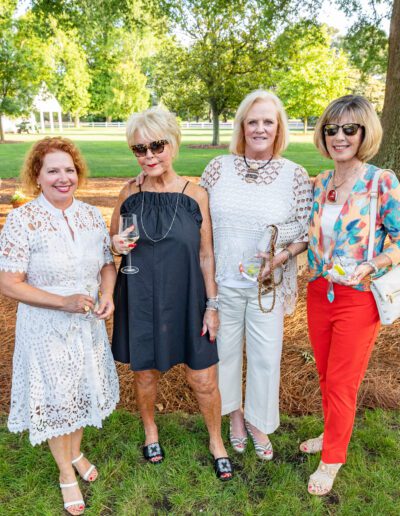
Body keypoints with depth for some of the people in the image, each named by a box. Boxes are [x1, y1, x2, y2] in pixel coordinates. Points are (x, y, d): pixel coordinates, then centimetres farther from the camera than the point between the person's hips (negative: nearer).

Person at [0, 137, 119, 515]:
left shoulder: (91, 215, -2)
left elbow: (107, 262, 7)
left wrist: (107, 294, -13)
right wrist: (64, 302, -25)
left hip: (88, 323, 5)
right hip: (45, 327, -4)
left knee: (82, 390, 21)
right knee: (55, 396, 12)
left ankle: (76, 453, 50)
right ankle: (66, 472, 39)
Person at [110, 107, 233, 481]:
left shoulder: (195, 195, -8)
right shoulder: (130, 193, -4)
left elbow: (206, 255, -2)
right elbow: (110, 238, 10)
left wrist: (211, 305, -3)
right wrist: (116, 244, -14)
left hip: (185, 300, -1)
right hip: (140, 299, 2)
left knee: (203, 380, 7)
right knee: (145, 373, 18)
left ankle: (216, 439, 35)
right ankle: (150, 429, 48)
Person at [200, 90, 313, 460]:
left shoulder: (296, 176, -5)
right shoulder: (218, 168, -2)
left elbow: (307, 231, -1)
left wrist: (281, 257, -19)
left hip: (269, 286, -1)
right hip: (222, 282, 1)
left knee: (266, 356, 11)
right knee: (226, 350, 16)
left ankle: (257, 421, 38)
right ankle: (235, 414, 43)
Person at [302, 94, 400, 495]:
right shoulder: (319, 184, 4)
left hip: (358, 299, -5)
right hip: (319, 293, 5)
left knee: (341, 383, 7)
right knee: (325, 375, 19)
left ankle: (331, 460, 28)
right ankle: (334, 433, 44)